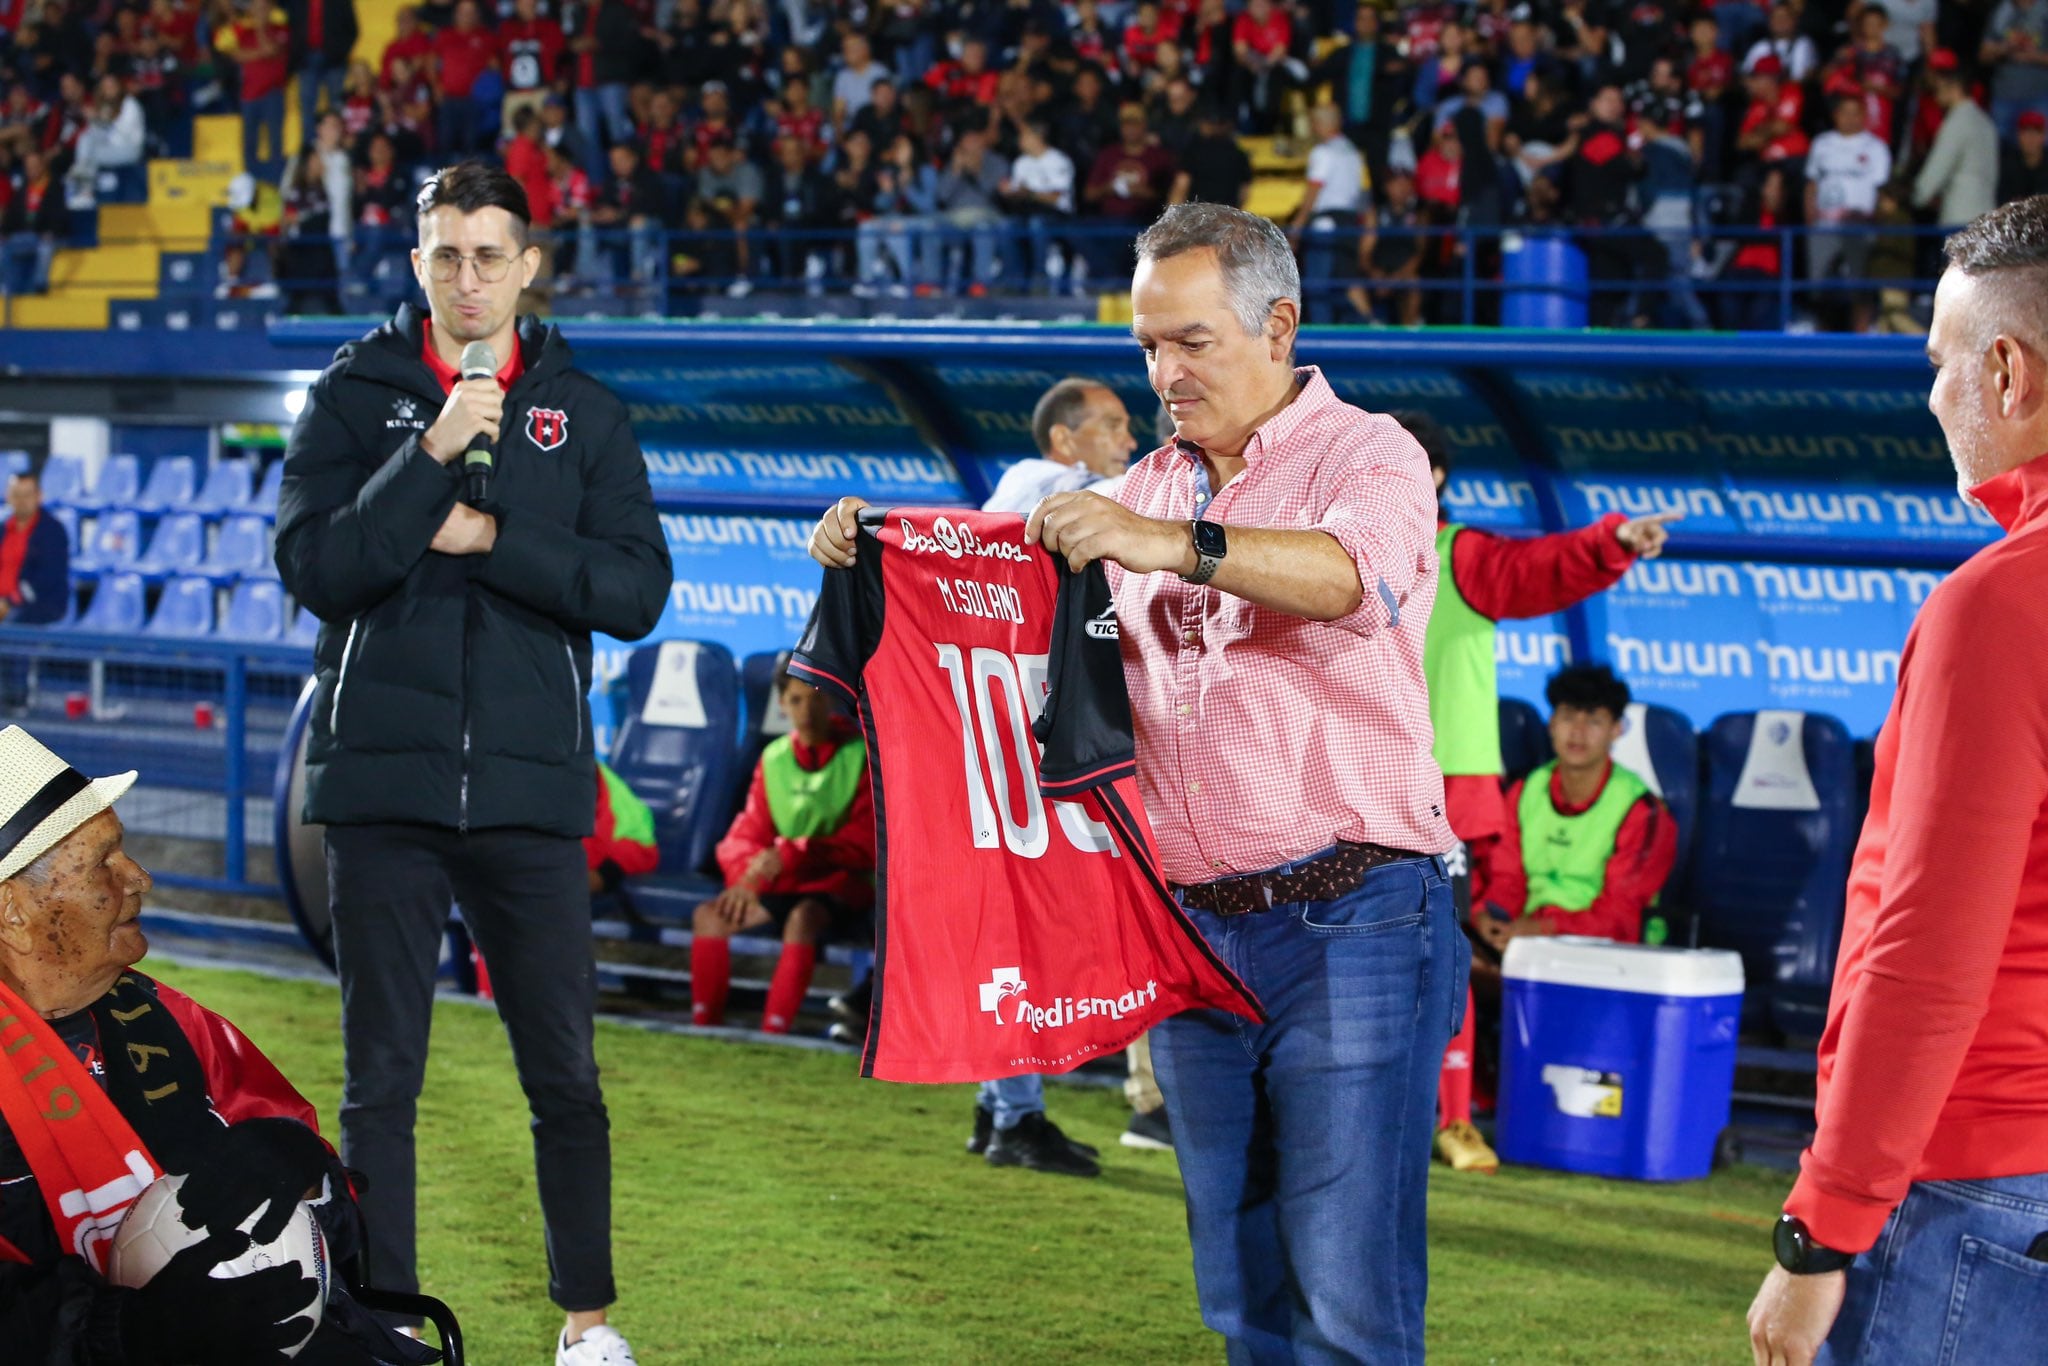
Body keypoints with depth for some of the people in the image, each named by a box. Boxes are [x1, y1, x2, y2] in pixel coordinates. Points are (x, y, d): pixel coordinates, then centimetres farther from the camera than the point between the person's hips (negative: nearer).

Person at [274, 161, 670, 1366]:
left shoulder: (583, 412, 9)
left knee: (565, 1072, 7)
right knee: (381, 1074, 2)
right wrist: (432, 459, -16)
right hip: (385, 780, -1)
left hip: (530, 783, 1)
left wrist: (494, 539, -10)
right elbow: (315, 568, -8)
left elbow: (638, 588, 0)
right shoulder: (356, 396, 5)